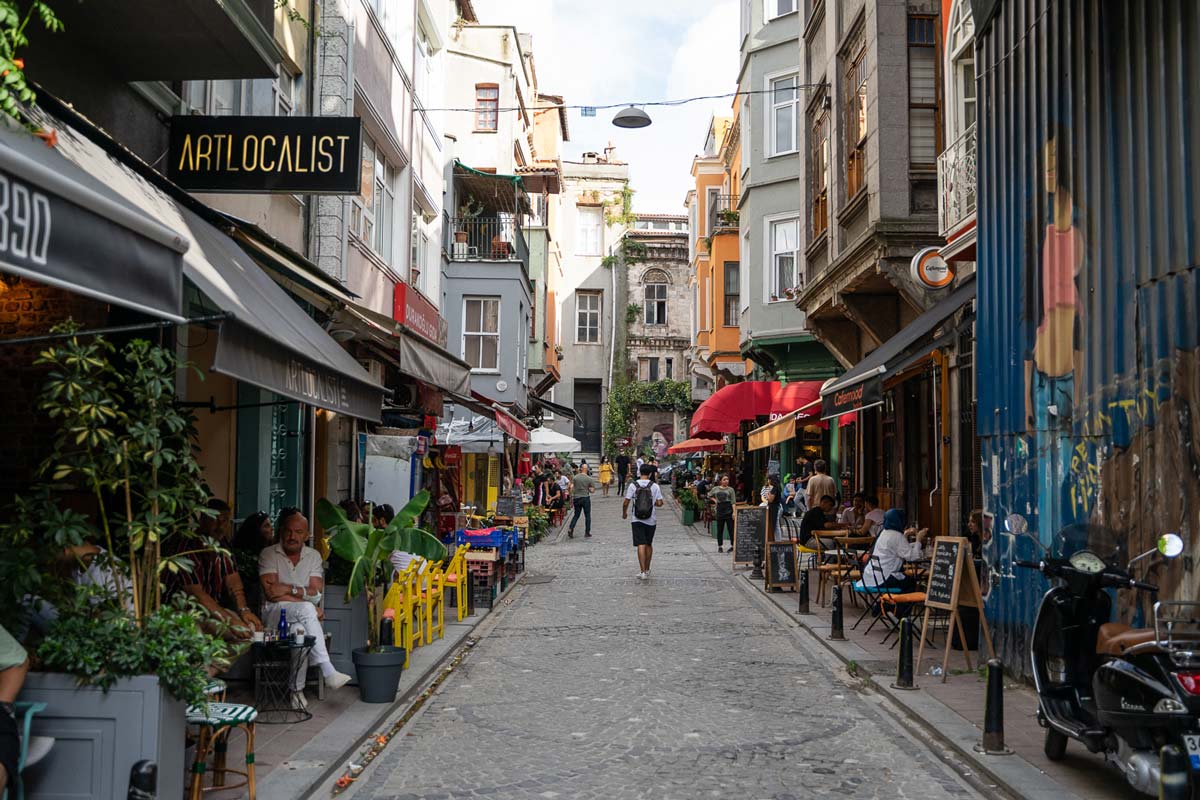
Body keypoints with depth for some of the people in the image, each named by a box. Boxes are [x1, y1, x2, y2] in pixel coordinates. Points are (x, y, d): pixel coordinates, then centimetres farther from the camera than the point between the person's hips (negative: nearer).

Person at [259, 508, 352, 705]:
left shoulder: (314, 556, 9)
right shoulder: (268, 554, -1)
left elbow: (316, 593, -2)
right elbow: (271, 593, -14)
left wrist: (290, 589, -16)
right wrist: (309, 604, -18)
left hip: (301, 615, 3)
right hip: (274, 613, -3)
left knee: (300, 630, -36)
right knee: (306, 609, -36)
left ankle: (297, 690, -29)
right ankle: (328, 672, -41)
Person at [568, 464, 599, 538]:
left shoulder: (575, 477, 0)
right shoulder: (590, 479, -4)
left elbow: (571, 488, -2)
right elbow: (592, 490, -5)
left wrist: (571, 501, 4)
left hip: (576, 498, 2)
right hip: (585, 498, -2)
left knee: (576, 515, 15)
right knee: (587, 516, 9)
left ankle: (570, 529, -3)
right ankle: (587, 533, 10)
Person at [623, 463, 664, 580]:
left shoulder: (633, 485, -6)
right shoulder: (655, 486, -5)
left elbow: (626, 503, -6)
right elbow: (659, 503, -8)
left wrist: (624, 513, 12)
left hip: (637, 520, -1)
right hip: (651, 520, 1)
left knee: (641, 545, -4)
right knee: (649, 544, 16)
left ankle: (643, 572, -14)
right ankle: (647, 570, 27)